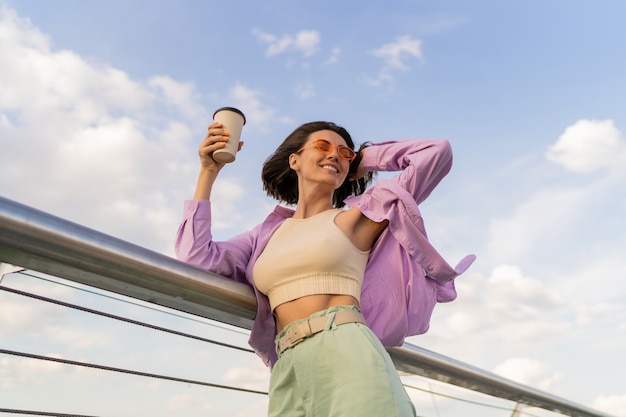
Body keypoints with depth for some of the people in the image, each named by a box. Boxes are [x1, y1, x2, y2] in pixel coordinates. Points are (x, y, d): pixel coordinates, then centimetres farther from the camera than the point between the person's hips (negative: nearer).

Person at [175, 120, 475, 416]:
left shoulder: (356, 217, 9)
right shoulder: (267, 234, 20)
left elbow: (437, 152, 9)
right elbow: (195, 258, 12)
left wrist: (363, 158, 19)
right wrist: (208, 172, 16)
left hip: (348, 358, -3)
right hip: (289, 375, 3)